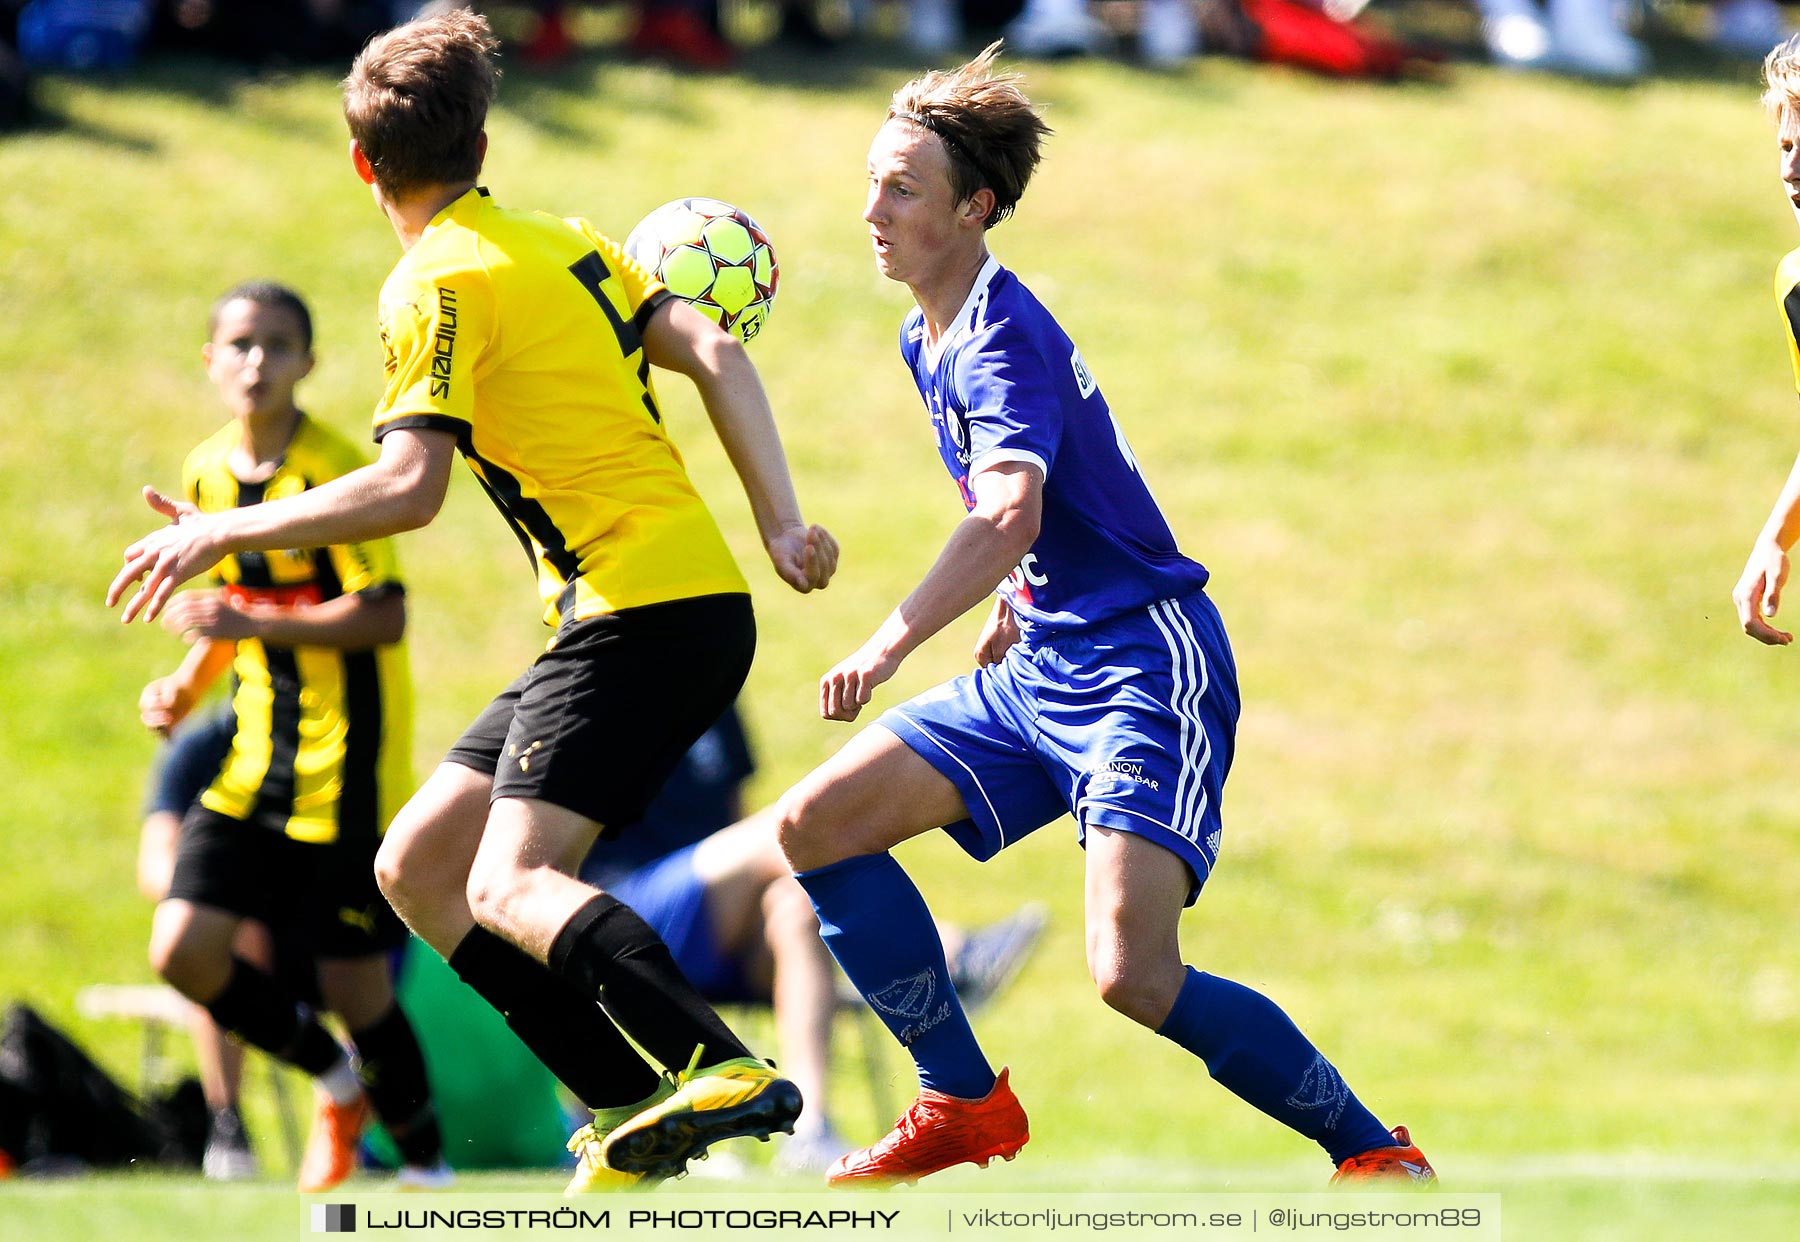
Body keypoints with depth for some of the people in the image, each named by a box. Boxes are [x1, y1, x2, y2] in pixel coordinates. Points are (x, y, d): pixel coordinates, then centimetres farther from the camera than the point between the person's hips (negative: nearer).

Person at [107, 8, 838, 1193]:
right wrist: (781, 521, 4)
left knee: (510, 883, -22)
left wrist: (224, 530, -10)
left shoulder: (437, 283, -8)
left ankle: (724, 1071, -40)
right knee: (416, 865, 9)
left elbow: (407, 487, -18)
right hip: (695, 597, 9)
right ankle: (641, 1113, 1)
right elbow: (715, 354, 8)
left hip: (645, 613, -9)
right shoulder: (566, 240, 17)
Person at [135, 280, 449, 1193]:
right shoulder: (206, 473, 9)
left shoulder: (331, 468, -13)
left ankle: (423, 1152, 20)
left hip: (346, 765, -6)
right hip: (255, 761, 6)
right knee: (183, 950, -6)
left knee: (354, 983, -4)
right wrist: (185, 685, 4)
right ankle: (336, 1077, 17)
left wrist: (254, 625, -28)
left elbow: (382, 616, -20)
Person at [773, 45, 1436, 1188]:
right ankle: (966, 1105, 12)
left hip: (1146, 665, -10)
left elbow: (1008, 517, -35)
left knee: (1136, 979, -23)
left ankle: (1375, 1150, -8)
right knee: (819, 825, 3)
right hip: (1039, 666, 10)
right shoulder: (929, 339, 13)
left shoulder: (1004, 339, -17)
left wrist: (890, 645, -46)